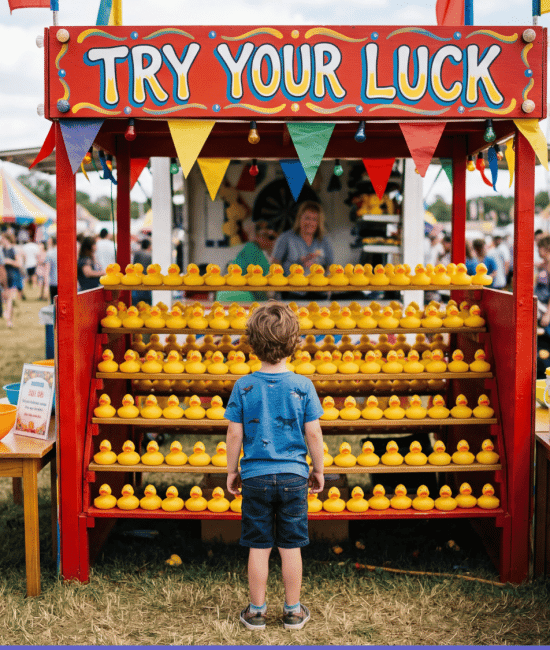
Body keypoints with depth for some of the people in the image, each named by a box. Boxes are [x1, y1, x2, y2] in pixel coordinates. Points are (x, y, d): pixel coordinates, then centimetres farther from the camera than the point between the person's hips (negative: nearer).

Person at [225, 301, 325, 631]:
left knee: (259, 547, 9)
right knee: (291, 547, 10)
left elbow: (235, 434, -4)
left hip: (255, 477, 0)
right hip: (293, 476, 0)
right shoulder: (303, 386, -9)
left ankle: (257, 611, 20)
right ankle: (293, 611, 21)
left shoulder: (244, 386, -8)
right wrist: (319, 469, 9)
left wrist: (232, 471, 9)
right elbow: (313, 434, -5)